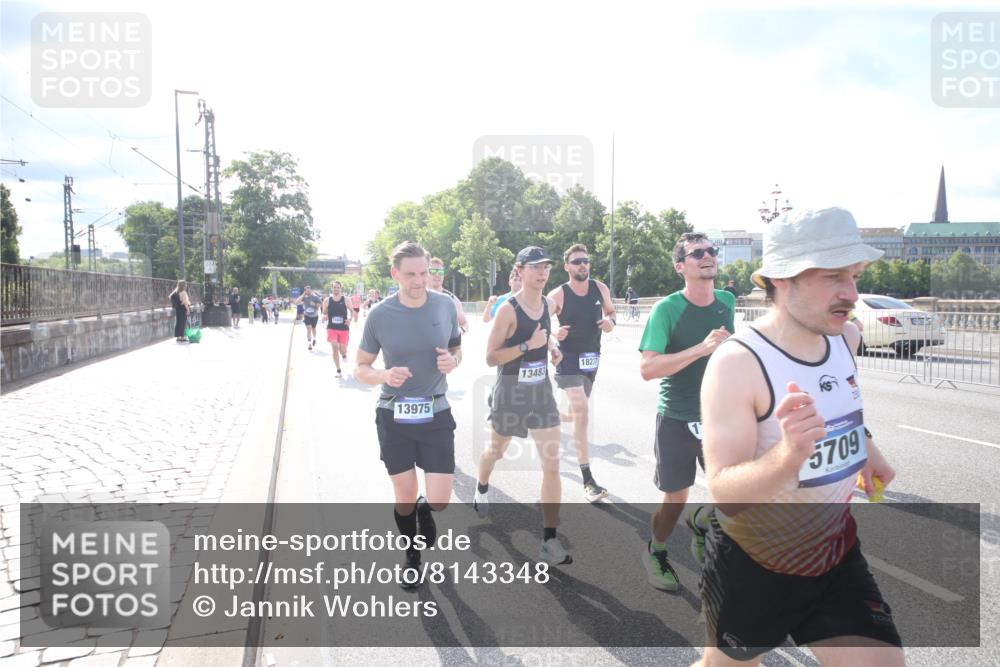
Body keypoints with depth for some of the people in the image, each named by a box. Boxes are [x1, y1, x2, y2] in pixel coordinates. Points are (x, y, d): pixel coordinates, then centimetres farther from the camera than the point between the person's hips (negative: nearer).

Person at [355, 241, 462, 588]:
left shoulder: (445, 305, -4)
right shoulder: (379, 315, -9)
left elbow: (457, 349, 12)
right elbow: (360, 368, 0)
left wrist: (452, 361, -12)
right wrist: (384, 376, -22)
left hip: (436, 414, 1)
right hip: (394, 416, -1)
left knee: (439, 501, -3)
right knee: (405, 496, 10)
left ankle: (424, 510, 36)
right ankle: (412, 556, 38)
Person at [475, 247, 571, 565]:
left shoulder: (548, 303, 2)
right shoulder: (507, 309, -18)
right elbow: (491, 358, -20)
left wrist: (552, 350, 5)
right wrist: (528, 345, -28)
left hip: (542, 391, 4)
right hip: (510, 392, -4)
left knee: (552, 465, -4)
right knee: (496, 450, 20)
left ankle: (550, 540, 3)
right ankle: (481, 490, 55)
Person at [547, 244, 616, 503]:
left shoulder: (600, 289, 0)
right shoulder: (558, 295, -13)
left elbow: (610, 311, 16)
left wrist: (610, 322, -7)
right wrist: (553, 334, -30)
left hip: (592, 357, 6)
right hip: (568, 358, -5)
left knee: (577, 412, 17)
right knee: (582, 413, -16)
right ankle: (588, 480, -12)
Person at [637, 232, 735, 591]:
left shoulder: (727, 302, 2)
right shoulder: (666, 309, -15)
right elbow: (647, 369, -24)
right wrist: (702, 348, -30)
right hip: (677, 419, -4)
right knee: (675, 499, 6)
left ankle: (700, 522, 33)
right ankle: (655, 553, 34)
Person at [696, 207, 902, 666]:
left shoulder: (845, 337, -4)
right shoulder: (736, 364, -27)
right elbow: (724, 492, -32)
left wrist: (864, 443, 21)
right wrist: (789, 454, -48)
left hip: (837, 555, 6)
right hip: (750, 566, -5)